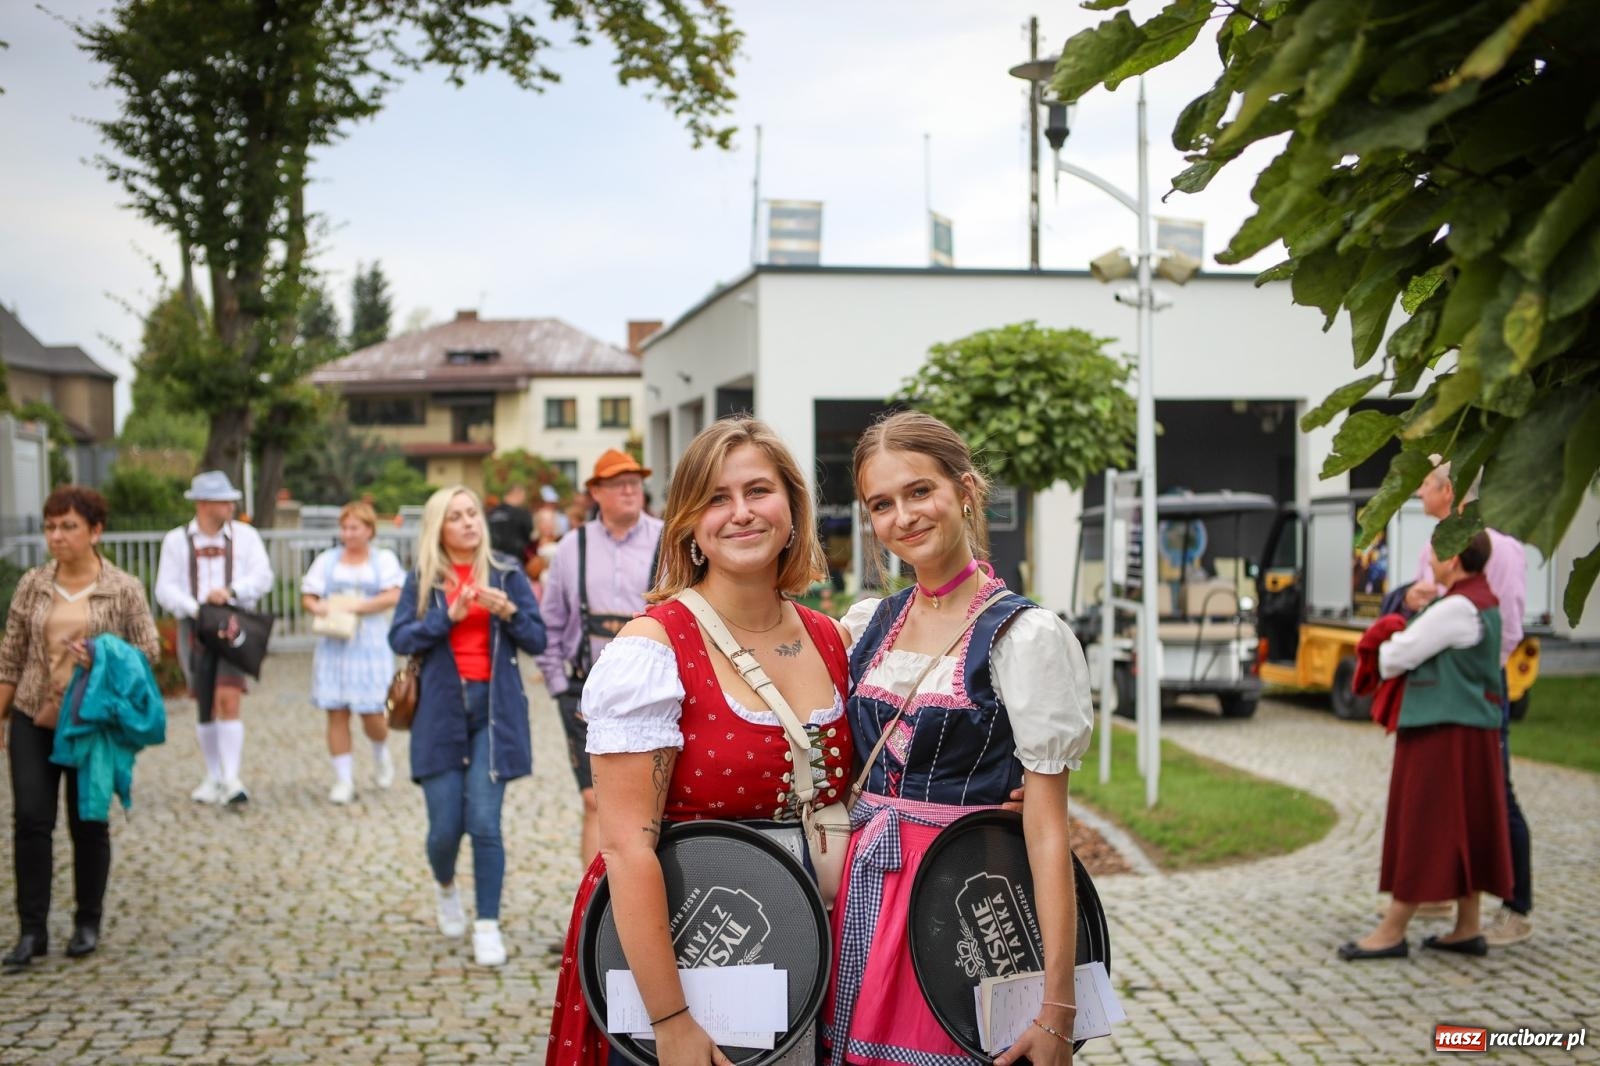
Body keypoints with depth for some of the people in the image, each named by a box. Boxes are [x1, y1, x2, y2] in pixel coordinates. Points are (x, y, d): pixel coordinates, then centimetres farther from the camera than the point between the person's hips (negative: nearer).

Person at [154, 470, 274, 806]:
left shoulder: (244, 536, 5)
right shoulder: (176, 540, 4)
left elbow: (263, 577, -4)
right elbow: (165, 589, -2)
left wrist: (231, 591, -21)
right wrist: (196, 608, -19)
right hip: (194, 627, 1)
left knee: (228, 699, -15)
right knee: (205, 707, 8)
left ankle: (231, 779, -15)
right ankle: (214, 778, 20)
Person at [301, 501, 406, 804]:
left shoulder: (384, 559, 5)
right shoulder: (327, 560, 11)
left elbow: (392, 596, -8)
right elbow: (308, 596, 7)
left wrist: (356, 606, -17)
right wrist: (319, 608, -16)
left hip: (370, 645, -2)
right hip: (333, 645, 2)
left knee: (371, 714, -5)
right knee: (336, 713, -1)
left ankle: (381, 754, 27)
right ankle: (343, 779, 7)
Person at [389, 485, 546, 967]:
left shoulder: (506, 573, 5)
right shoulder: (422, 579, 6)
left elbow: (537, 640, 3)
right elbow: (399, 638, -6)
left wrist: (509, 611, -14)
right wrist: (448, 616, -17)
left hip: (494, 709, -1)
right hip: (440, 710, 1)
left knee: (484, 822, -8)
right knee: (445, 827, 3)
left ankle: (488, 926, 2)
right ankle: (446, 887, 36)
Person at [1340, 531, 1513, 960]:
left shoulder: (1457, 608, -18)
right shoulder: (1486, 602, 13)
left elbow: (1398, 656, -15)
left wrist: (1381, 653, 6)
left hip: (1443, 733, -10)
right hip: (1475, 730, 10)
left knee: (1423, 828, -4)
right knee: (1467, 829, 12)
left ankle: (1392, 932, 1)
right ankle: (1468, 929, 18)